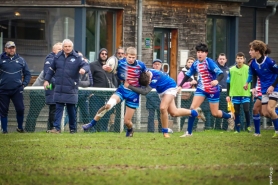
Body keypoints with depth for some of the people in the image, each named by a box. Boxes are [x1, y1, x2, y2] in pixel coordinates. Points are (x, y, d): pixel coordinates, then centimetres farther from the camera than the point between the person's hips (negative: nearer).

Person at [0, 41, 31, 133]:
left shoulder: (21, 60, 8)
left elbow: (27, 73, 15)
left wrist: (24, 84, 3)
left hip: (17, 90, 1)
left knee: (20, 109, -4)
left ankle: (20, 127, 14)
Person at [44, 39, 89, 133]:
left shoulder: (77, 58, -2)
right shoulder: (58, 57, 8)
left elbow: (86, 65, -9)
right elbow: (51, 69, 18)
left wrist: (84, 69, -32)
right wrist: (47, 80, 13)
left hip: (71, 89, -2)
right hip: (59, 89, 2)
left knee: (71, 109, 6)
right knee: (58, 108, -1)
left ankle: (73, 128, 17)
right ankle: (56, 128, -3)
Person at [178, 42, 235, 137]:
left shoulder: (209, 62, -20)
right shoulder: (196, 64, -3)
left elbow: (221, 74, -29)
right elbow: (188, 74, 13)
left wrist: (216, 80, -49)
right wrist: (180, 85, 6)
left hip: (213, 90, -5)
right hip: (201, 89, 5)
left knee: (215, 113, 5)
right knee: (193, 108, -11)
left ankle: (229, 116, 38)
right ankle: (189, 132, -3)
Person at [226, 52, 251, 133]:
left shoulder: (248, 69, -1)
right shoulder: (231, 70, 4)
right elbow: (228, 83, 7)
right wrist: (228, 95, 5)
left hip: (245, 94, -2)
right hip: (235, 94, 2)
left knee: (246, 110, -11)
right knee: (236, 112, 3)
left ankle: (248, 126, 10)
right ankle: (237, 129, 10)